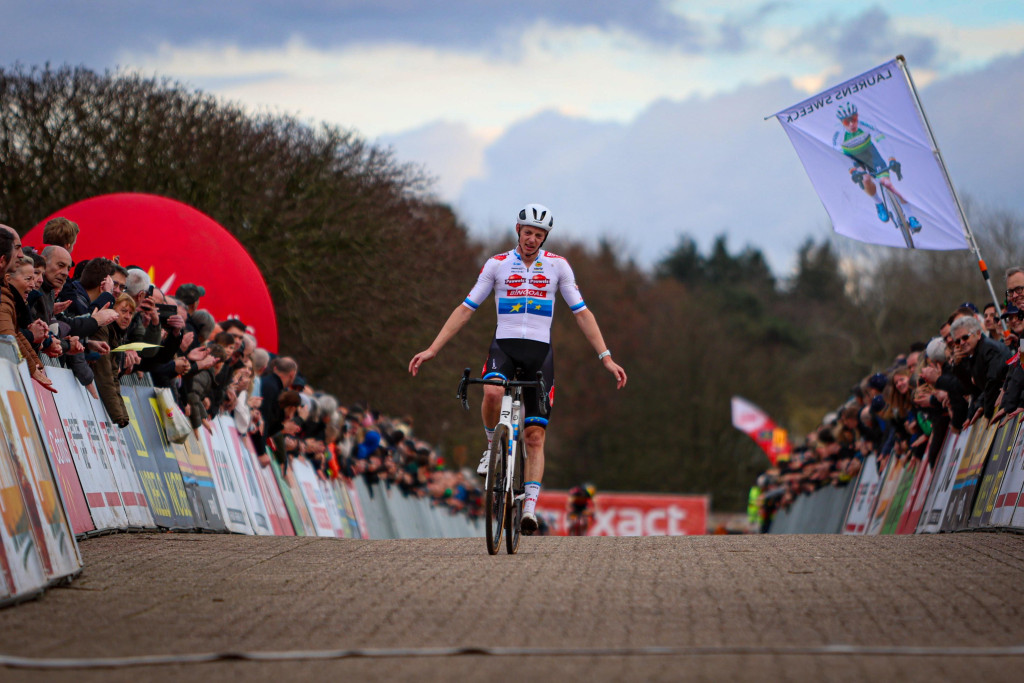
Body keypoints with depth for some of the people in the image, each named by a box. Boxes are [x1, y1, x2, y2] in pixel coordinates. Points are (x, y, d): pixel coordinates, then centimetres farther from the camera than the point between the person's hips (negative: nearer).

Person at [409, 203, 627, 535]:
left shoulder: (557, 266, 6)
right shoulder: (497, 264, 5)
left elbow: (581, 313, 7)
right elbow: (466, 309, 5)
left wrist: (606, 357, -1)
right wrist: (432, 349, -2)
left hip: (540, 351, 1)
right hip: (504, 345, -1)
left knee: (535, 436, -6)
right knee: (492, 393, -35)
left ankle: (530, 507, -6)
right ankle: (493, 445, -6)